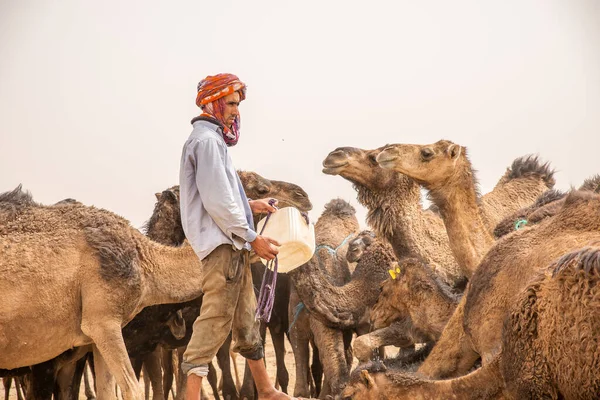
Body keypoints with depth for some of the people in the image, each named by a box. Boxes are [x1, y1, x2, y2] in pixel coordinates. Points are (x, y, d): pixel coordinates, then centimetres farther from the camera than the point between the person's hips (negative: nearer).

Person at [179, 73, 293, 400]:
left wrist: (249, 204, 18)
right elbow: (216, 202, -20)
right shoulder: (206, 140, -13)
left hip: (231, 243, 11)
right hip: (221, 243, -11)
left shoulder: (212, 139, 18)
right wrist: (253, 238, -15)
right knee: (216, 318, -12)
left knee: (246, 317, 16)